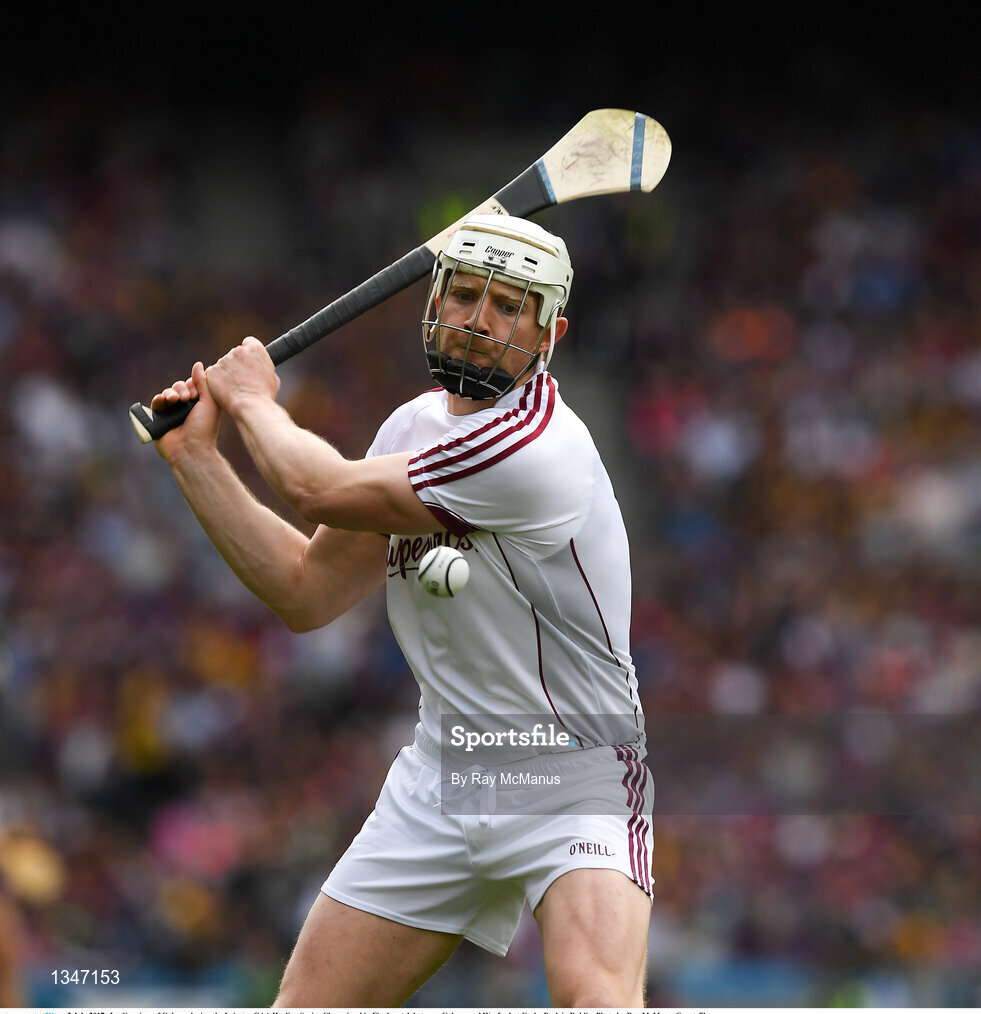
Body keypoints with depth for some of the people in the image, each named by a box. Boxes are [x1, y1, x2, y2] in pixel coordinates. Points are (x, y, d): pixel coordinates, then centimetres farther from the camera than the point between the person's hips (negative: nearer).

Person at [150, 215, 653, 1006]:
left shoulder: (538, 447, -23)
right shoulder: (412, 428, 6)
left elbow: (320, 490, -17)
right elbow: (308, 592, 9)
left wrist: (253, 401, 2)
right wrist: (196, 454, 7)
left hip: (573, 786, -7)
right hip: (440, 782, 7)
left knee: (595, 996, -32)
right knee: (306, 1006, 4)